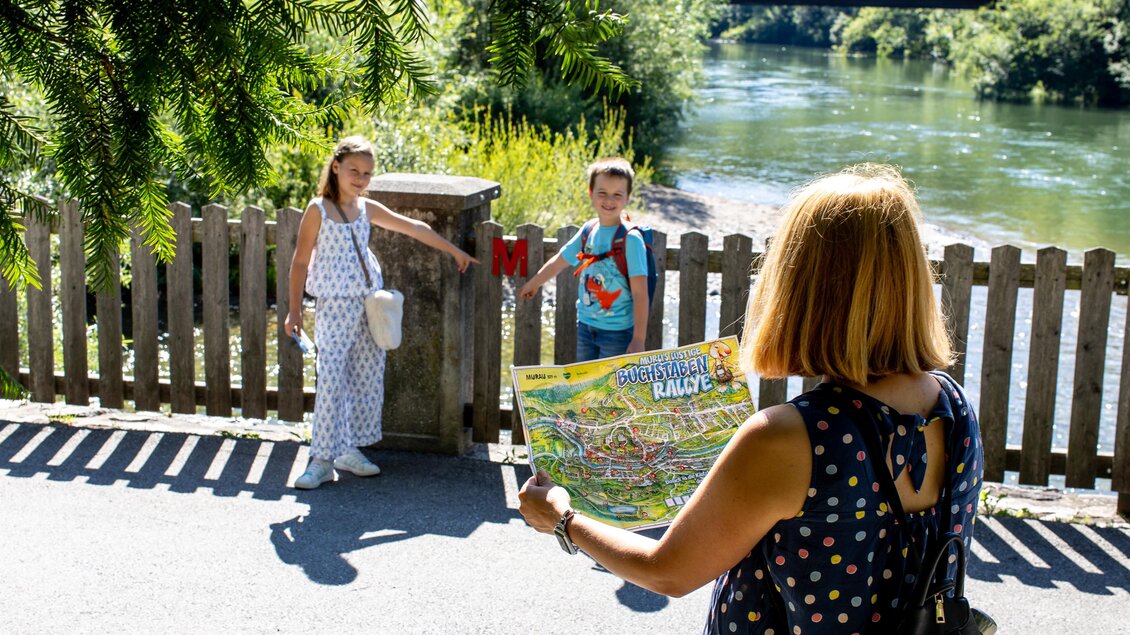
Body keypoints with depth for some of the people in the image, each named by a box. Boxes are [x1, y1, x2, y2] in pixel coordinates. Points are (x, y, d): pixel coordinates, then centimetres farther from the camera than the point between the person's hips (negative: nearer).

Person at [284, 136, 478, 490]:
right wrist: (294, 311, -5)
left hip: (371, 305, 6)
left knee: (368, 381, 7)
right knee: (331, 383, -8)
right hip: (334, 306, -5)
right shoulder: (318, 210, -6)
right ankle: (322, 460, -1)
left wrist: (454, 251, 20)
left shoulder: (367, 209, 8)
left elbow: (415, 229, 15)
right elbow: (300, 262, -4)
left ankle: (350, 450, 19)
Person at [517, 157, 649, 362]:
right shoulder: (589, 231, 4)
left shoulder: (630, 239, -14)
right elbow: (559, 261, 20)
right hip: (585, 326, 6)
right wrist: (533, 283, 34)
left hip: (618, 331, -6)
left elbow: (640, 293, -17)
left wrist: (638, 339, -22)